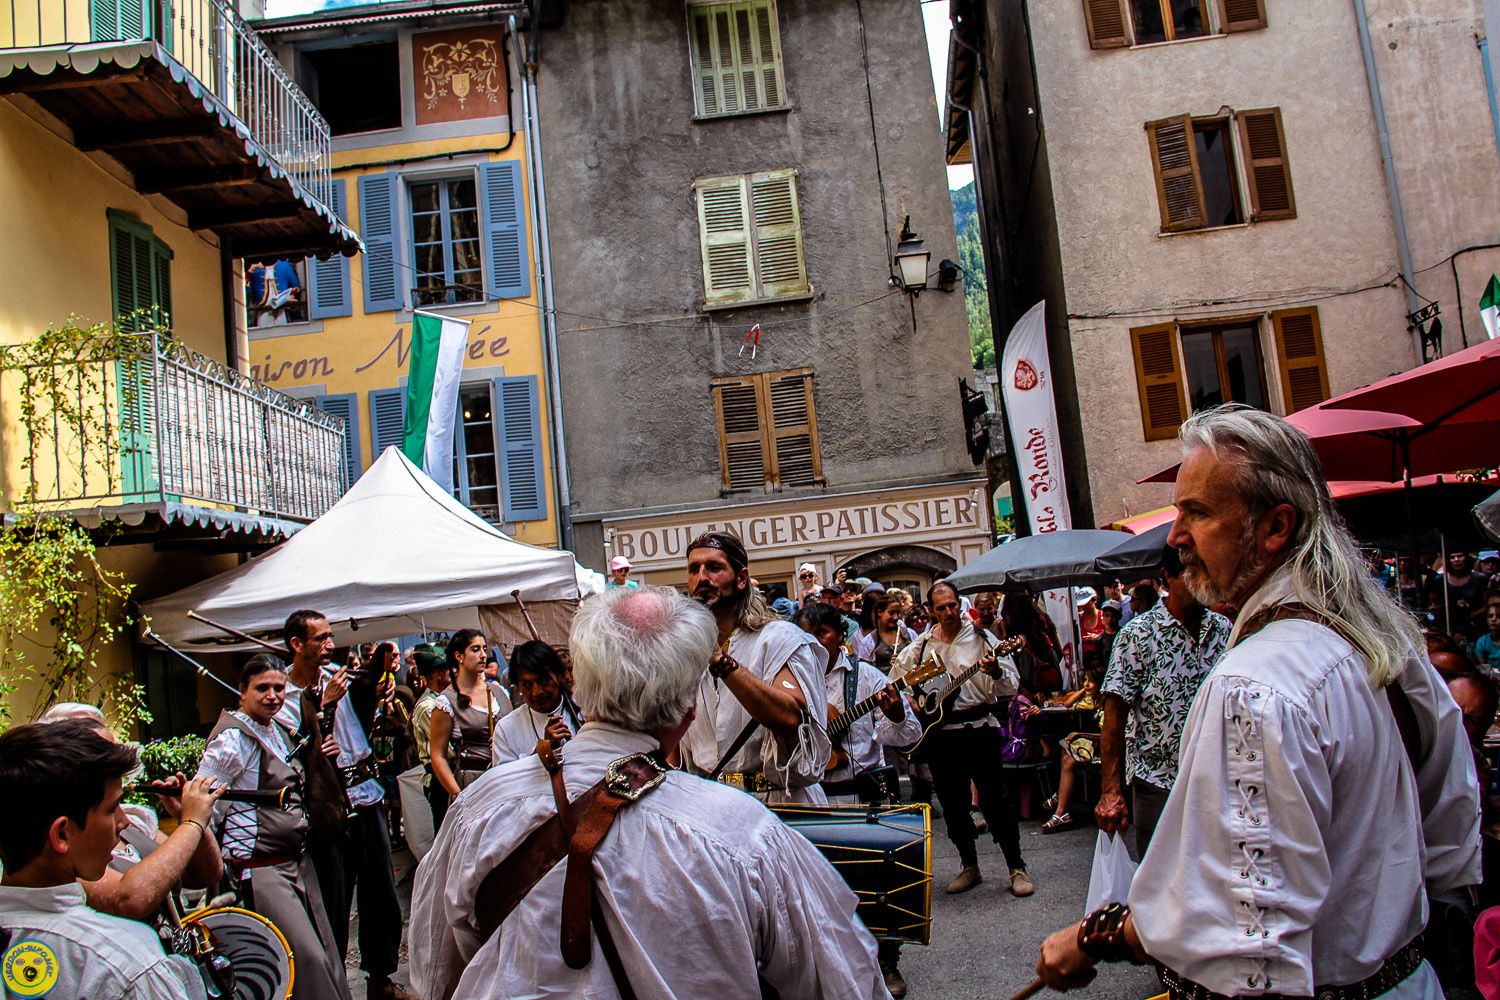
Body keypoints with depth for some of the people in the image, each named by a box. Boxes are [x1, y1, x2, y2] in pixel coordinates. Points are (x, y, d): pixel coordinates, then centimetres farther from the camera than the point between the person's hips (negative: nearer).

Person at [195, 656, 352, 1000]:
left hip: (298, 861, 9)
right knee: (307, 959, -11)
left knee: (328, 952, 11)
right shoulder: (233, 738, -14)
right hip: (262, 870, -9)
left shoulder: (279, 730, 12)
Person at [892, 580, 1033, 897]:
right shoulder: (920, 647, 7)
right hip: (940, 732, 4)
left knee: (994, 799, -4)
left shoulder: (981, 638, -2)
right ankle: (969, 866, 26)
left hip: (979, 728, -4)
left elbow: (1010, 685, -8)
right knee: (952, 803, 11)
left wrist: (995, 672, -29)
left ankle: (1017, 868, 8)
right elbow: (897, 680, 19)